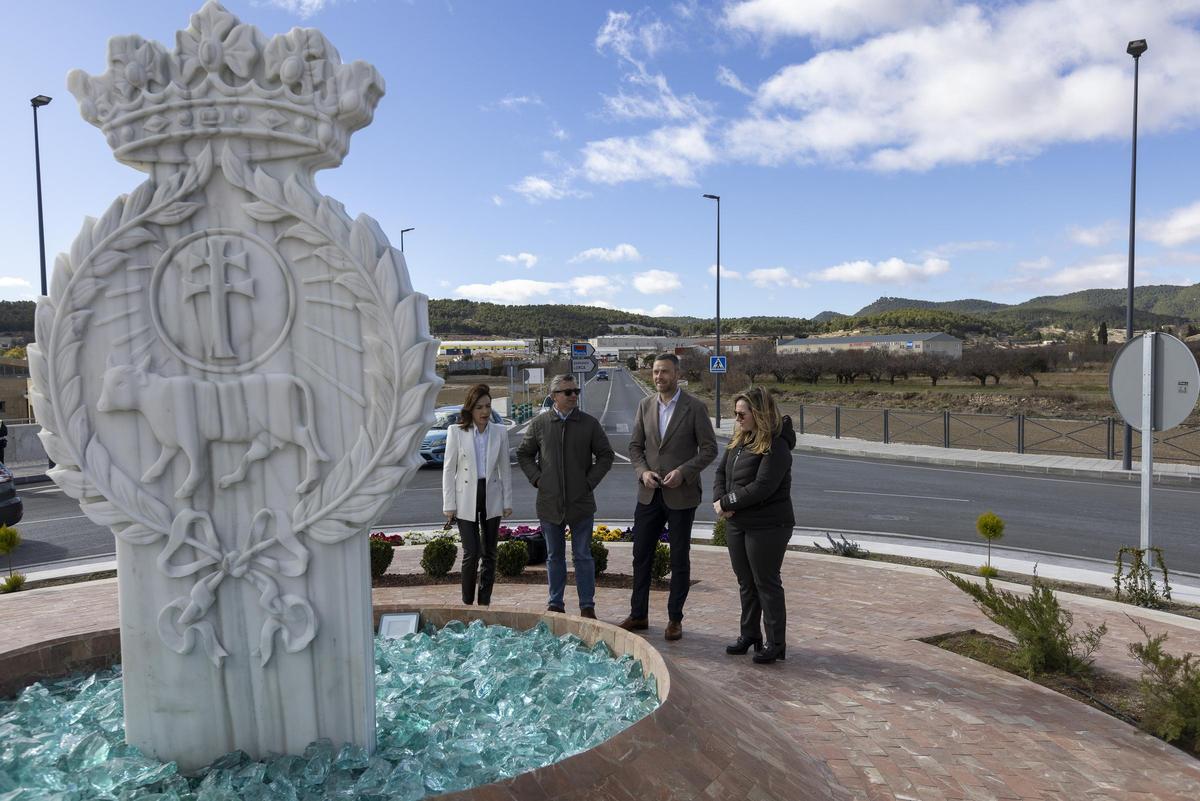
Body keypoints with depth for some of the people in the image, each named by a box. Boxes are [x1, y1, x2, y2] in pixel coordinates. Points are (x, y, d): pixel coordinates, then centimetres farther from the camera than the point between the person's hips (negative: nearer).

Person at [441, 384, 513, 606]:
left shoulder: (499, 432, 3)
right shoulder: (456, 432, -3)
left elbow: (505, 469, 7)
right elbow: (448, 469, -2)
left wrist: (507, 502, 4)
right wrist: (449, 504, -5)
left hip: (492, 497, 3)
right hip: (466, 498, -3)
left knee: (489, 553, 8)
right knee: (471, 553, -7)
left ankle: (485, 602, 18)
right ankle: (467, 602, 9)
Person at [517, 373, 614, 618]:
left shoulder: (589, 423, 0)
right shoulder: (539, 423, 1)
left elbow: (605, 455, 6)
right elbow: (523, 454, 12)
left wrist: (590, 481, -3)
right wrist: (537, 478, 1)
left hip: (581, 503, -1)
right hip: (549, 503, 1)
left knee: (582, 557, 5)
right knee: (554, 557, 12)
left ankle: (587, 605, 15)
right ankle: (555, 603, 23)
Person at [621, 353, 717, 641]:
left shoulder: (695, 407, -7)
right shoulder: (645, 405, 6)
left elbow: (709, 449, -7)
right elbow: (635, 445, 9)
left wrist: (683, 472, -19)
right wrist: (643, 471, -8)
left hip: (681, 495, -4)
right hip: (649, 494, 4)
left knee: (679, 560, 7)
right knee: (641, 555, 10)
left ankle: (675, 619, 19)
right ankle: (638, 614, 24)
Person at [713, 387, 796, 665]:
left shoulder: (776, 446, -18)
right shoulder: (739, 440, 8)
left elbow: (762, 487, -24)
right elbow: (721, 472, 11)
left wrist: (727, 503, -17)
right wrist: (719, 500, -7)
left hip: (767, 526, -8)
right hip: (737, 524, 8)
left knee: (767, 583, 2)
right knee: (745, 582, 17)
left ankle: (776, 643, 15)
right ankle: (749, 634, 32)